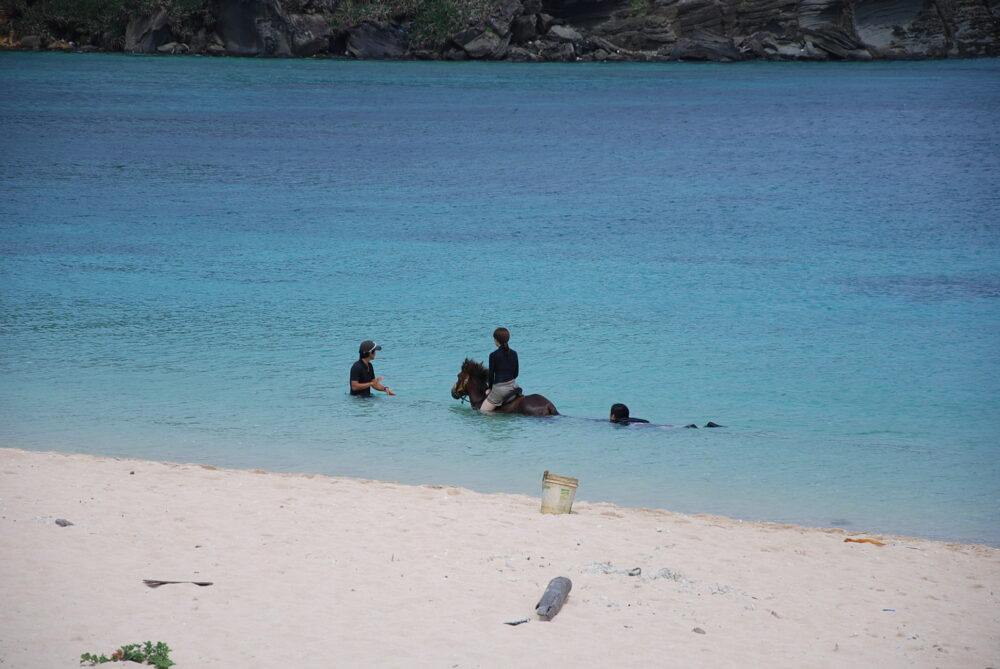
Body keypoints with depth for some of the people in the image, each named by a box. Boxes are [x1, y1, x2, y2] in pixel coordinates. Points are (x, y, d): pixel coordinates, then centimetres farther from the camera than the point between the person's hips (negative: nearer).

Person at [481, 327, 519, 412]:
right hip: (513, 385, 6)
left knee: (483, 411, 5)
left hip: (499, 389, -6)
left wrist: (489, 388, 9)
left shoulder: (494, 355, -12)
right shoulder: (514, 354, 5)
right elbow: (515, 374, 10)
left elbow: (491, 375, -6)